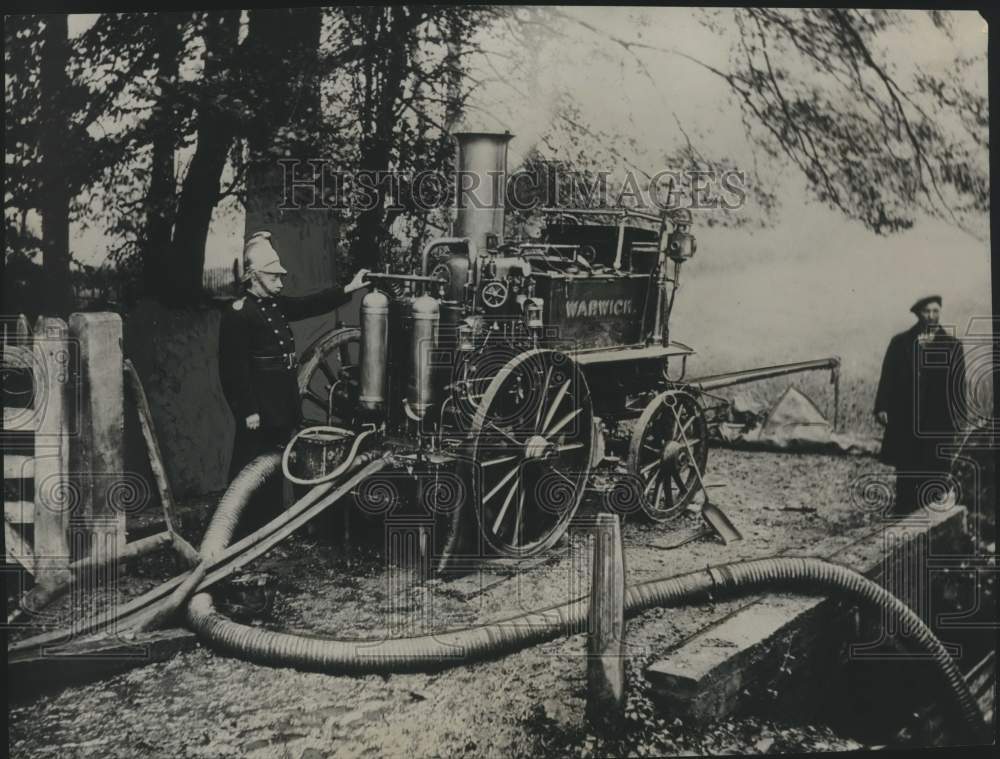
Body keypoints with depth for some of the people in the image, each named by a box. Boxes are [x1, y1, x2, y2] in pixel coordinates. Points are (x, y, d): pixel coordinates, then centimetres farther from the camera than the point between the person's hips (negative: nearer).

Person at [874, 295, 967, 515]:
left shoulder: (952, 346, 5)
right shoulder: (900, 342, 7)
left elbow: (958, 386, 4)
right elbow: (887, 377, 4)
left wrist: (958, 418, -2)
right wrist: (882, 407, -4)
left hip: (938, 424, -1)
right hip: (904, 421, 1)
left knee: (934, 477, -1)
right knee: (905, 478, 9)